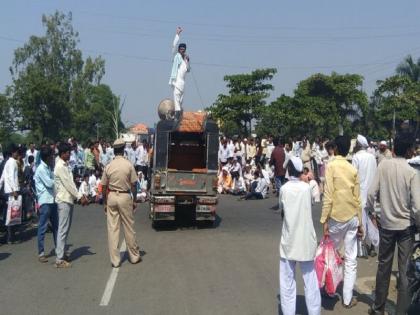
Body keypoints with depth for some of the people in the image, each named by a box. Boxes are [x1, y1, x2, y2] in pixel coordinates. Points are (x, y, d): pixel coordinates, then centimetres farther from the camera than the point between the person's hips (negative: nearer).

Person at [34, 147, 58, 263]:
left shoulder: (49, 168, 13)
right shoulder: (41, 168, -13)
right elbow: (49, 183, -17)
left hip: (52, 199, 9)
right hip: (45, 201, -8)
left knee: (56, 225, 13)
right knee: (43, 227, -3)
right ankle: (41, 253, 4)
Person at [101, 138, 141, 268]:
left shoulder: (108, 166, -3)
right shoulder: (129, 165, -8)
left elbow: (104, 186, 2)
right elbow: (133, 185, -4)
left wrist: (105, 203, 12)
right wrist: (134, 200, 6)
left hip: (111, 197, 2)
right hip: (125, 196, -2)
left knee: (112, 228, 5)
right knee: (129, 227, 9)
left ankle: (115, 260, 9)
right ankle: (134, 256, 21)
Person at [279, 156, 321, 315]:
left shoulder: (284, 189, -7)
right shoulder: (307, 187, -3)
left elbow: (282, 211, 4)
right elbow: (310, 207, 9)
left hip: (289, 240, -2)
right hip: (306, 239, 2)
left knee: (287, 281, 7)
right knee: (310, 280, 10)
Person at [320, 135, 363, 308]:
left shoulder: (331, 166, -7)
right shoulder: (353, 169, 6)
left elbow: (328, 196, -13)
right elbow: (357, 198, 8)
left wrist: (324, 220, -10)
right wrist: (360, 222, 16)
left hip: (337, 218, -4)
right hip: (352, 218, 4)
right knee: (351, 260, 6)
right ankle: (347, 299, 11)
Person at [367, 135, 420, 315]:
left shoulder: (383, 165, -6)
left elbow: (371, 193, -7)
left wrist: (371, 213, 9)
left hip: (386, 224, 3)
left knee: (384, 266, 16)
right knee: (405, 270, 8)